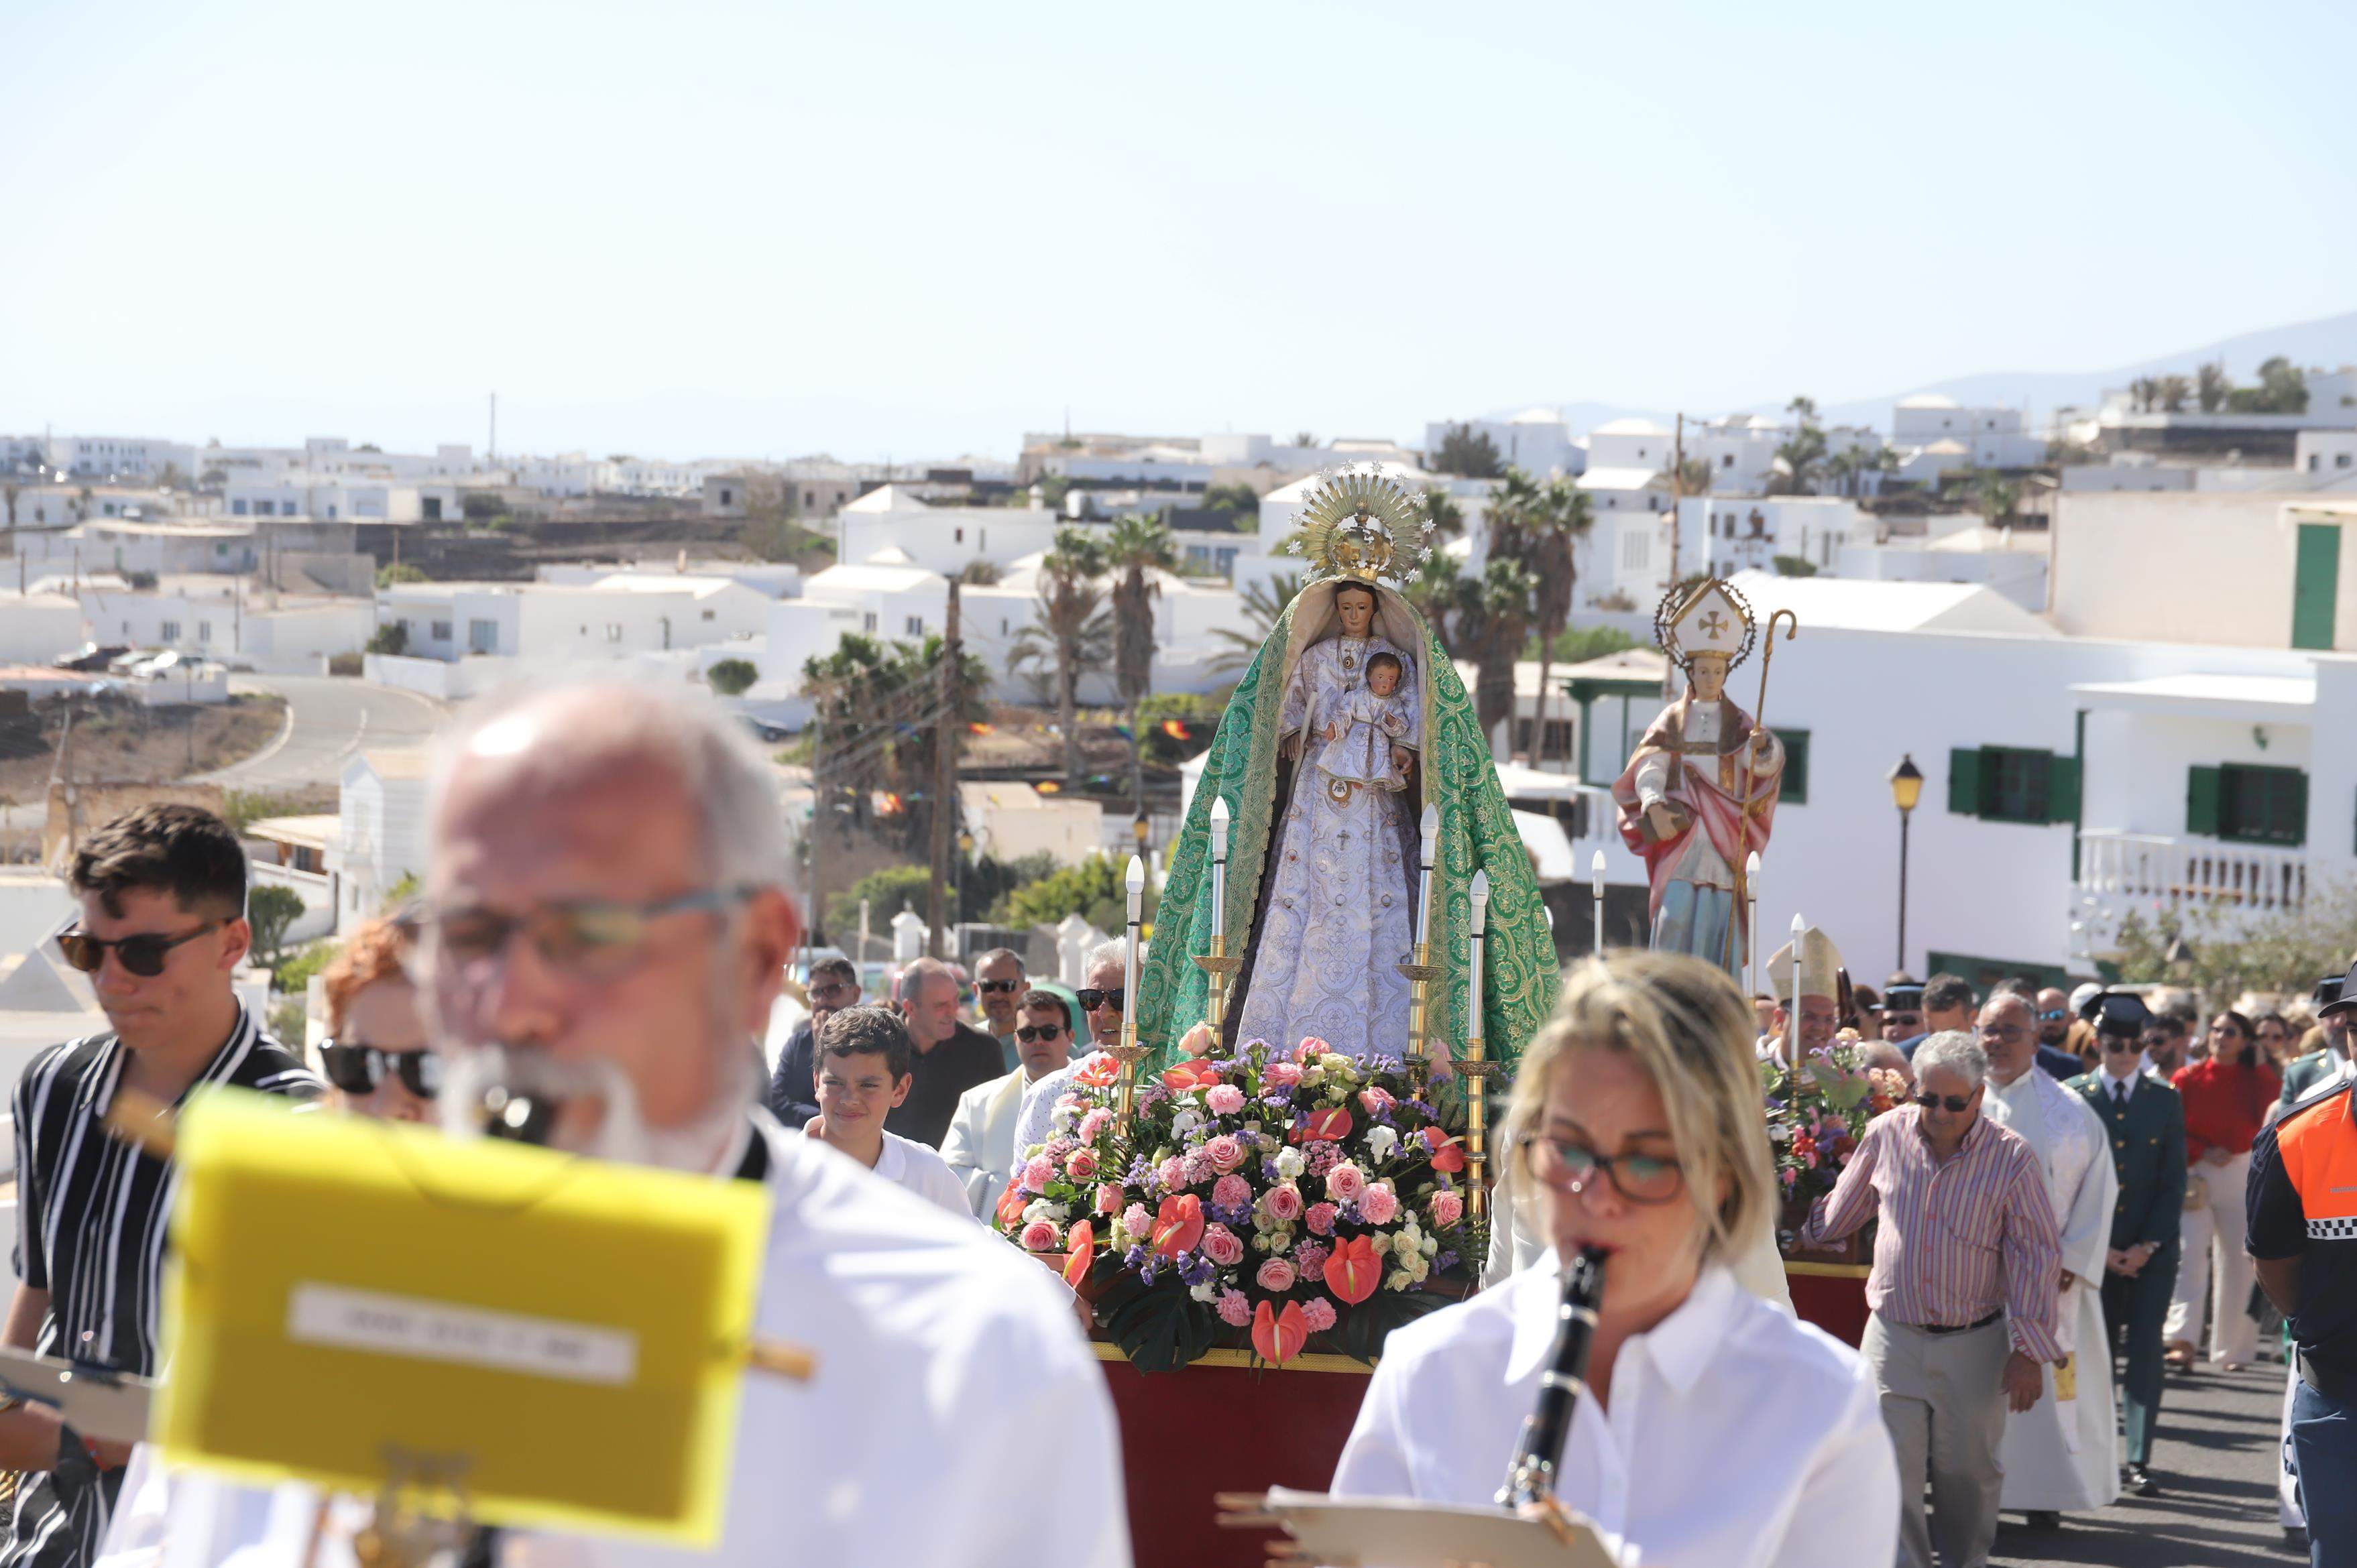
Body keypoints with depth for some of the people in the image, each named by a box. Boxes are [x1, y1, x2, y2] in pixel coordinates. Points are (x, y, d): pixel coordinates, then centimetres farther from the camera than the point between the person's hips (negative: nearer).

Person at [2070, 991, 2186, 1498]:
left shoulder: (2165, 1100, 6)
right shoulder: (2074, 1097, 2)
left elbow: (2174, 1181, 4)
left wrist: (2148, 1245, -6)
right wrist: (2096, 1246, -6)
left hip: (2152, 1250, 0)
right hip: (2094, 1249, 0)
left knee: (2144, 1354, -4)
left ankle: (2139, 1460, -1)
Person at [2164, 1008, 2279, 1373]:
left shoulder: (2255, 1079, 4)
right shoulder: (2188, 1079, 2)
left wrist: (2262, 1067, -7)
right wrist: (2203, 1152, -12)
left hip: (2243, 1177, 1)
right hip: (2196, 1175, -1)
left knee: (2239, 1258, 3)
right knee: (2189, 1251, -16)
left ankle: (2233, 1349, 12)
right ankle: (2184, 1341, -24)